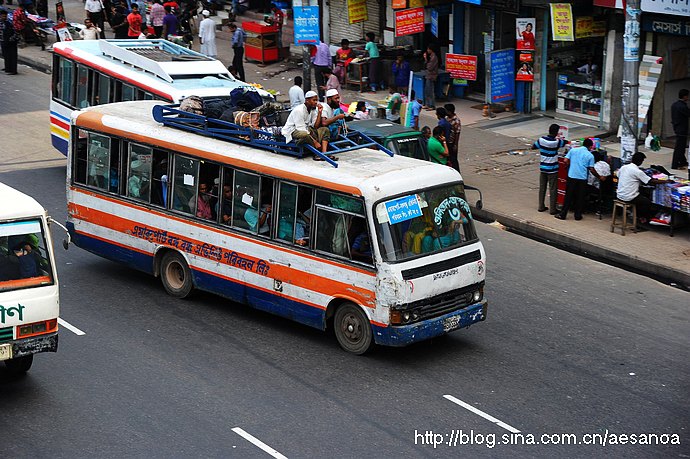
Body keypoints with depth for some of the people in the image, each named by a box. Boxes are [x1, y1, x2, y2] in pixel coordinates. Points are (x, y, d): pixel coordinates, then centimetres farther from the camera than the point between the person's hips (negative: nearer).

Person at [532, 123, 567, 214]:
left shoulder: (541, 139, -6)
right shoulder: (556, 142, -18)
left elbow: (533, 147, 8)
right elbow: (565, 142, 1)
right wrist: (558, 139, 19)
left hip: (542, 168, 5)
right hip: (552, 169, -5)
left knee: (542, 188, 15)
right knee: (553, 189, 3)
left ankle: (541, 207, 22)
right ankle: (552, 209, 7)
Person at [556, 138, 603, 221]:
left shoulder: (573, 150, 5)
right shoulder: (590, 155, 1)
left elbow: (566, 161, 1)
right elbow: (592, 170, 1)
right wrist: (599, 177, 14)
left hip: (571, 176, 1)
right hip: (582, 178, -1)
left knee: (568, 196, 7)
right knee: (580, 198, 9)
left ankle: (562, 214, 8)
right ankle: (578, 215, 14)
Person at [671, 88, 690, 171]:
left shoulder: (674, 104, 7)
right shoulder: (683, 107, -22)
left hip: (676, 128, 10)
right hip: (682, 129, -10)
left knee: (681, 146, 20)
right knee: (679, 147, -2)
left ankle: (683, 162, 32)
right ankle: (675, 165, 2)